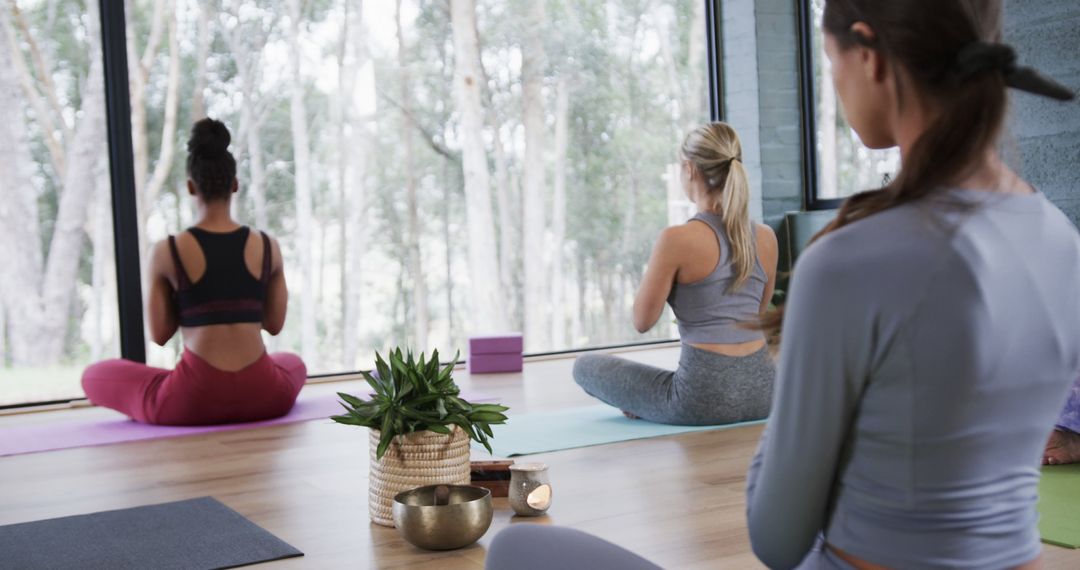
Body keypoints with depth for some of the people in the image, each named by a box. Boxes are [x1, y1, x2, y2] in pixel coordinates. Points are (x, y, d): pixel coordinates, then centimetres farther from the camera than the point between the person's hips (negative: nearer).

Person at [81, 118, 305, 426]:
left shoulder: (167, 251, -5)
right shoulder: (268, 246, 1)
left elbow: (159, 334, 3)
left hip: (195, 400, -2)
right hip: (263, 397, 2)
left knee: (94, 375, 24)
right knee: (293, 364, 40)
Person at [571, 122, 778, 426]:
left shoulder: (678, 239, -15)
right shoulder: (766, 237, 2)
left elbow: (642, 321, -5)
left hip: (705, 396, -5)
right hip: (762, 389, 6)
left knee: (585, 367, 16)